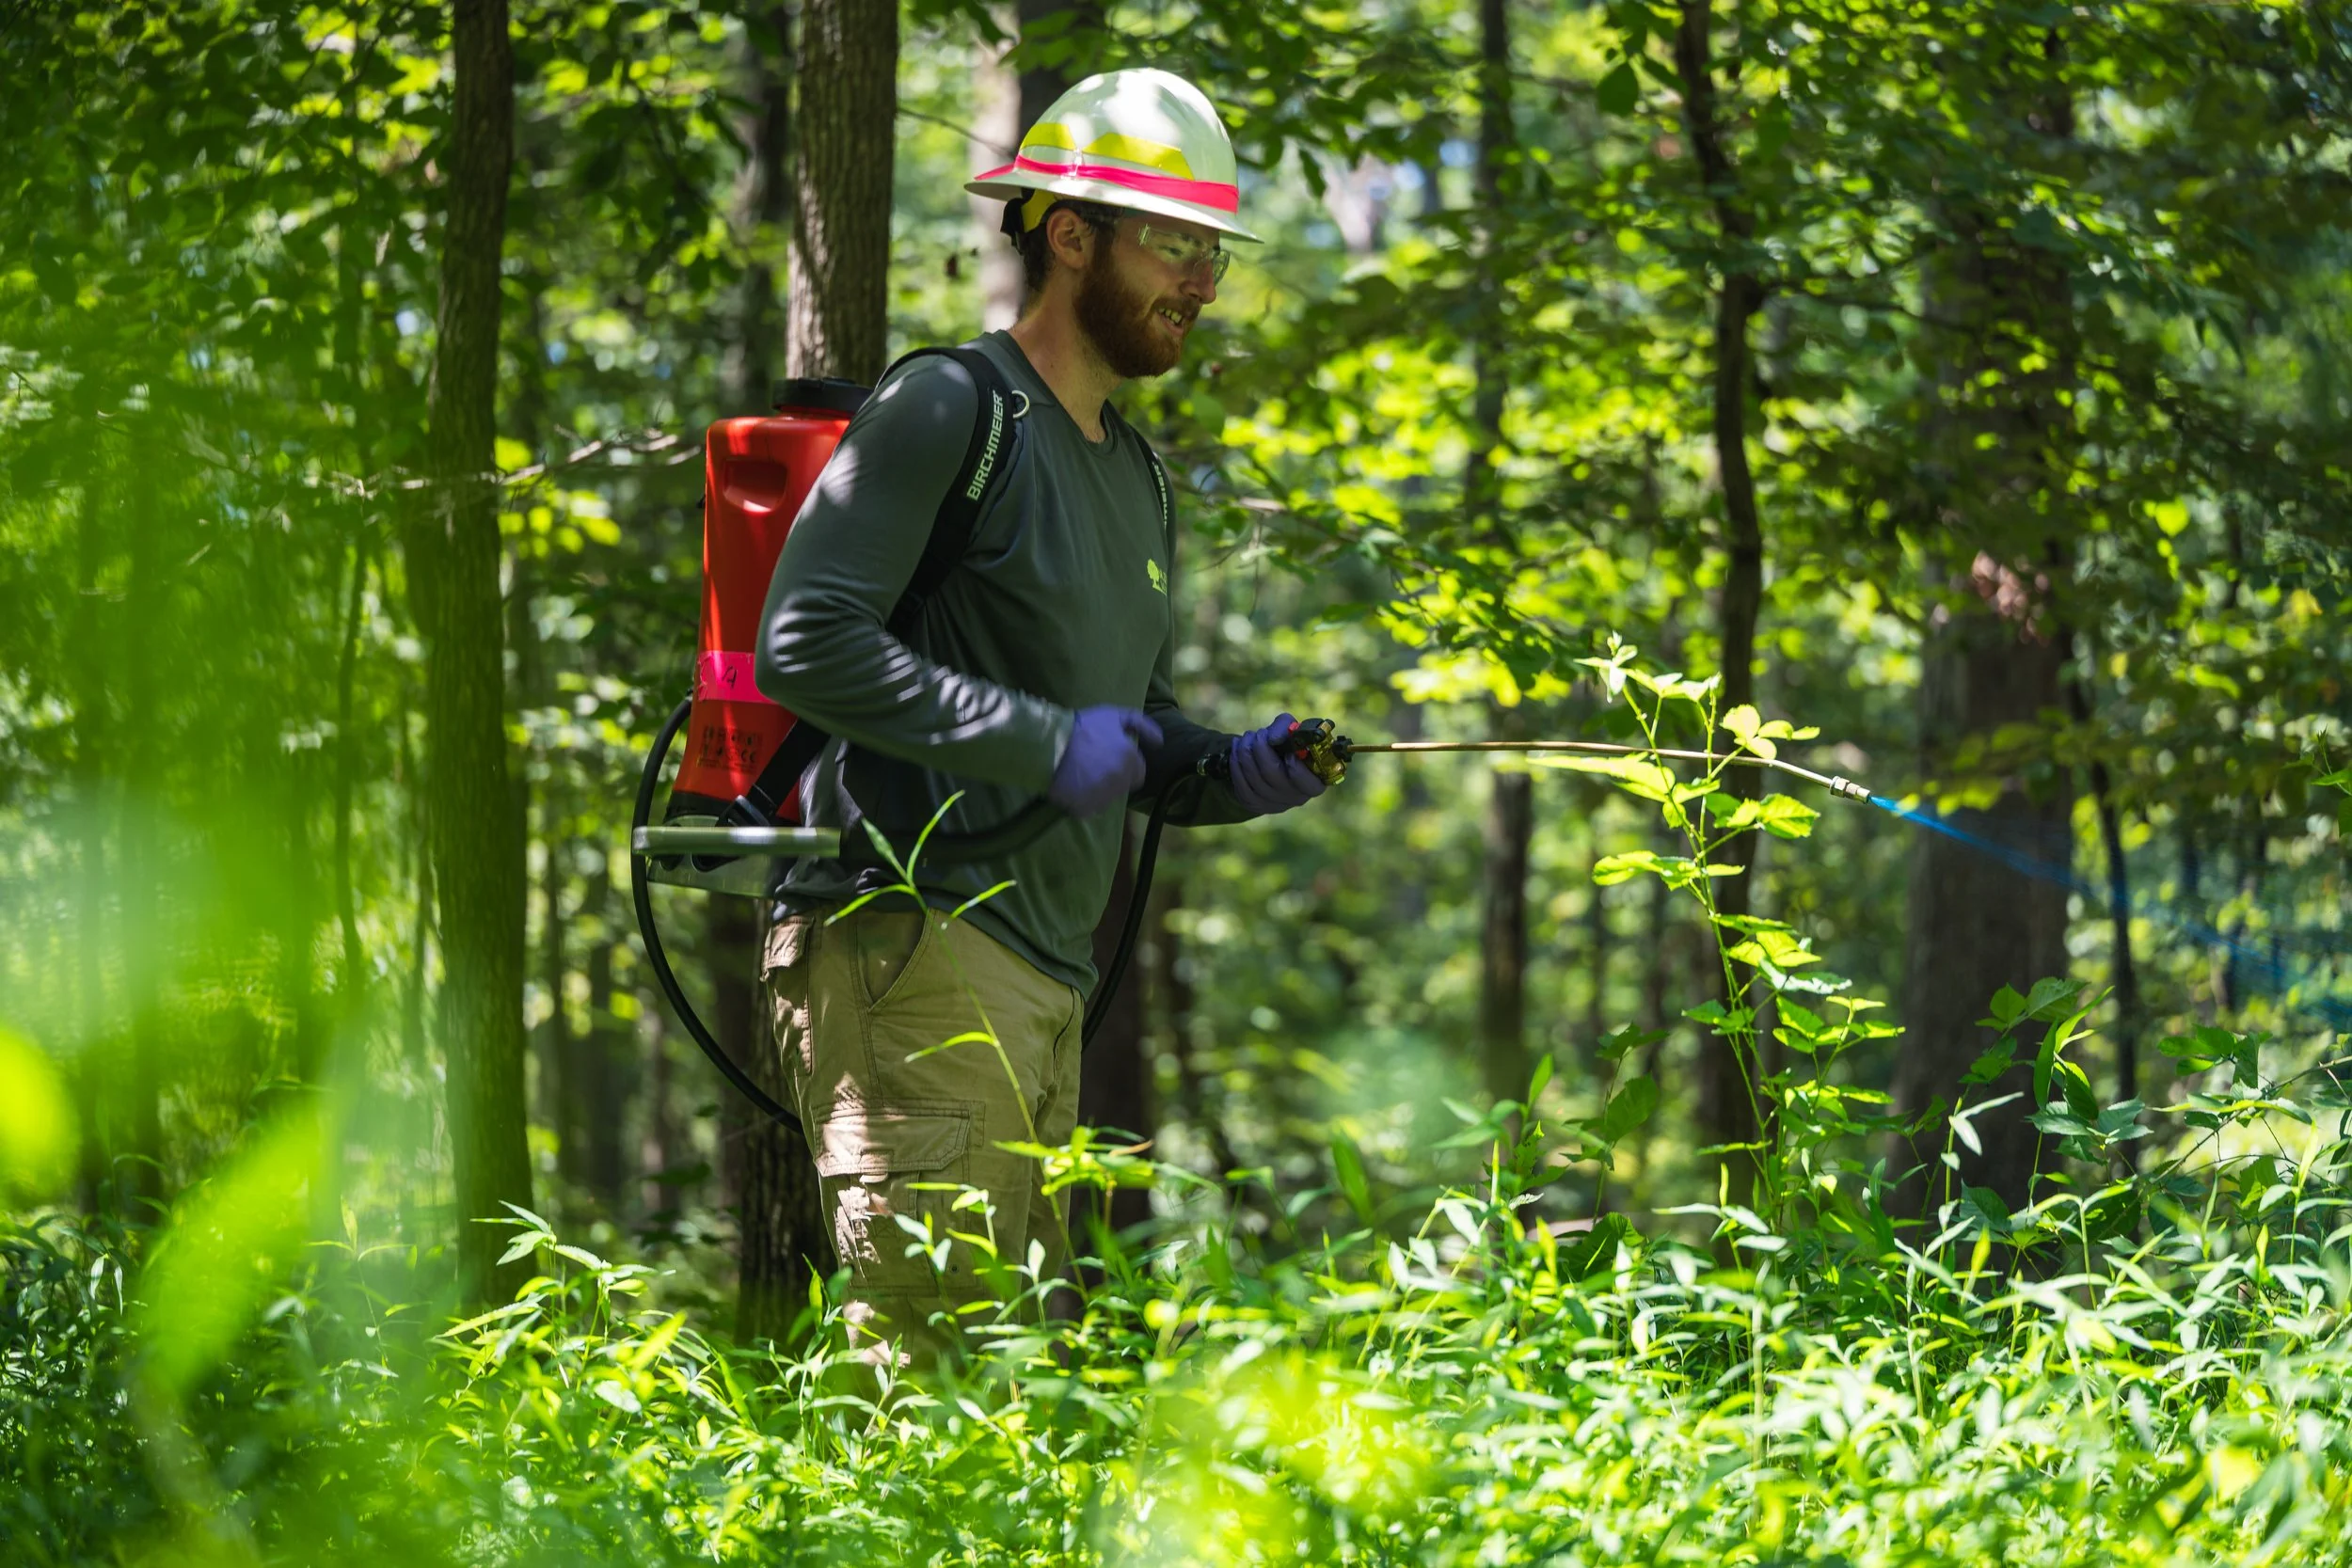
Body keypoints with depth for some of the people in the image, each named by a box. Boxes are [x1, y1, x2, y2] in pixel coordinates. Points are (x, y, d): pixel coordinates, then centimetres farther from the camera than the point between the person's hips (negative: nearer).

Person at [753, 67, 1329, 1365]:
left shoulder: (1132, 472, 23)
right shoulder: (943, 409, -6)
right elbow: (802, 644, -16)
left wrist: (1240, 769, 5)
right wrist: (1044, 738, -17)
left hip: (1045, 971, 9)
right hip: (912, 942, -9)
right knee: (932, 1328, -16)